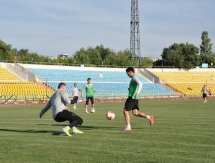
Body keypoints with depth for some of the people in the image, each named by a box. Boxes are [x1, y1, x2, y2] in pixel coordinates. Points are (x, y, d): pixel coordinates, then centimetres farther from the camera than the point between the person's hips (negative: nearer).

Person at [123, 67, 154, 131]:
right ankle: (149, 117, 0)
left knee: (125, 111, -3)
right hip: (135, 98, 9)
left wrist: (137, 93, -36)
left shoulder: (134, 77, -10)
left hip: (132, 97, -9)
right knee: (135, 113, 6)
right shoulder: (134, 78, 19)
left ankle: (128, 126, -1)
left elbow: (140, 84, -26)